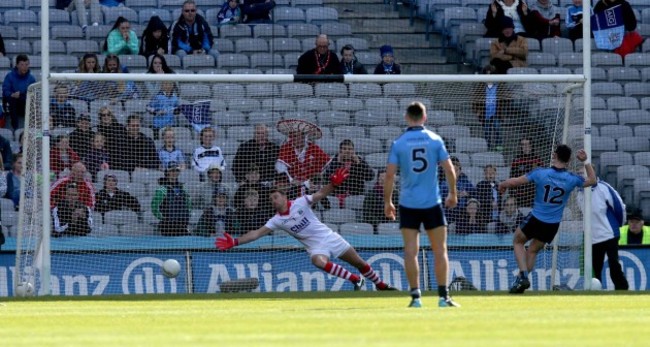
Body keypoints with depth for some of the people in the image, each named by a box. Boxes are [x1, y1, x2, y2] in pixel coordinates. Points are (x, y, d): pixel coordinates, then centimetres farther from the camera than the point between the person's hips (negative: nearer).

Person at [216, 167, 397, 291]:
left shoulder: (300, 203, -7)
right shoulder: (277, 221, -2)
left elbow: (321, 194, -14)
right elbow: (257, 233, -5)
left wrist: (333, 184, -34)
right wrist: (234, 242, -15)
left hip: (329, 237, 0)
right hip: (315, 246, 1)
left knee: (359, 262, 3)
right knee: (319, 261, -33)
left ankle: (381, 285, 26)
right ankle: (356, 280, -18)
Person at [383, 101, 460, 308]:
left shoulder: (398, 143, -2)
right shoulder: (435, 140, -1)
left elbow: (390, 174, -5)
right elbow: (449, 170, -1)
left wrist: (387, 202, 5)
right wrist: (453, 194, 13)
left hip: (408, 204, 0)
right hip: (432, 203, 0)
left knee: (411, 251, 2)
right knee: (440, 250, 5)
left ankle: (415, 296, -2)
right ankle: (443, 296, 1)